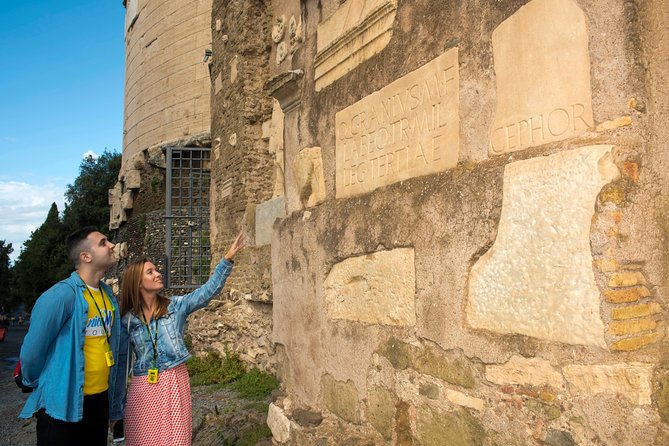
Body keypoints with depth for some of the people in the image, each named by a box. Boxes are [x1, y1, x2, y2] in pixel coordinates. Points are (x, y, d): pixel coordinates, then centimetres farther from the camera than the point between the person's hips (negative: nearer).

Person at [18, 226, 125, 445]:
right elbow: (33, 348, -13)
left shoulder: (108, 294, 5)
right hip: (62, 403, -7)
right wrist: (33, 383, 4)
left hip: (101, 398, 7)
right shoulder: (60, 295, -19)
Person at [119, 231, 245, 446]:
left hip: (175, 382, 0)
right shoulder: (127, 320, 0)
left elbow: (208, 290, -12)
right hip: (143, 387, 0)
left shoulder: (176, 306, -1)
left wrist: (227, 258, -21)